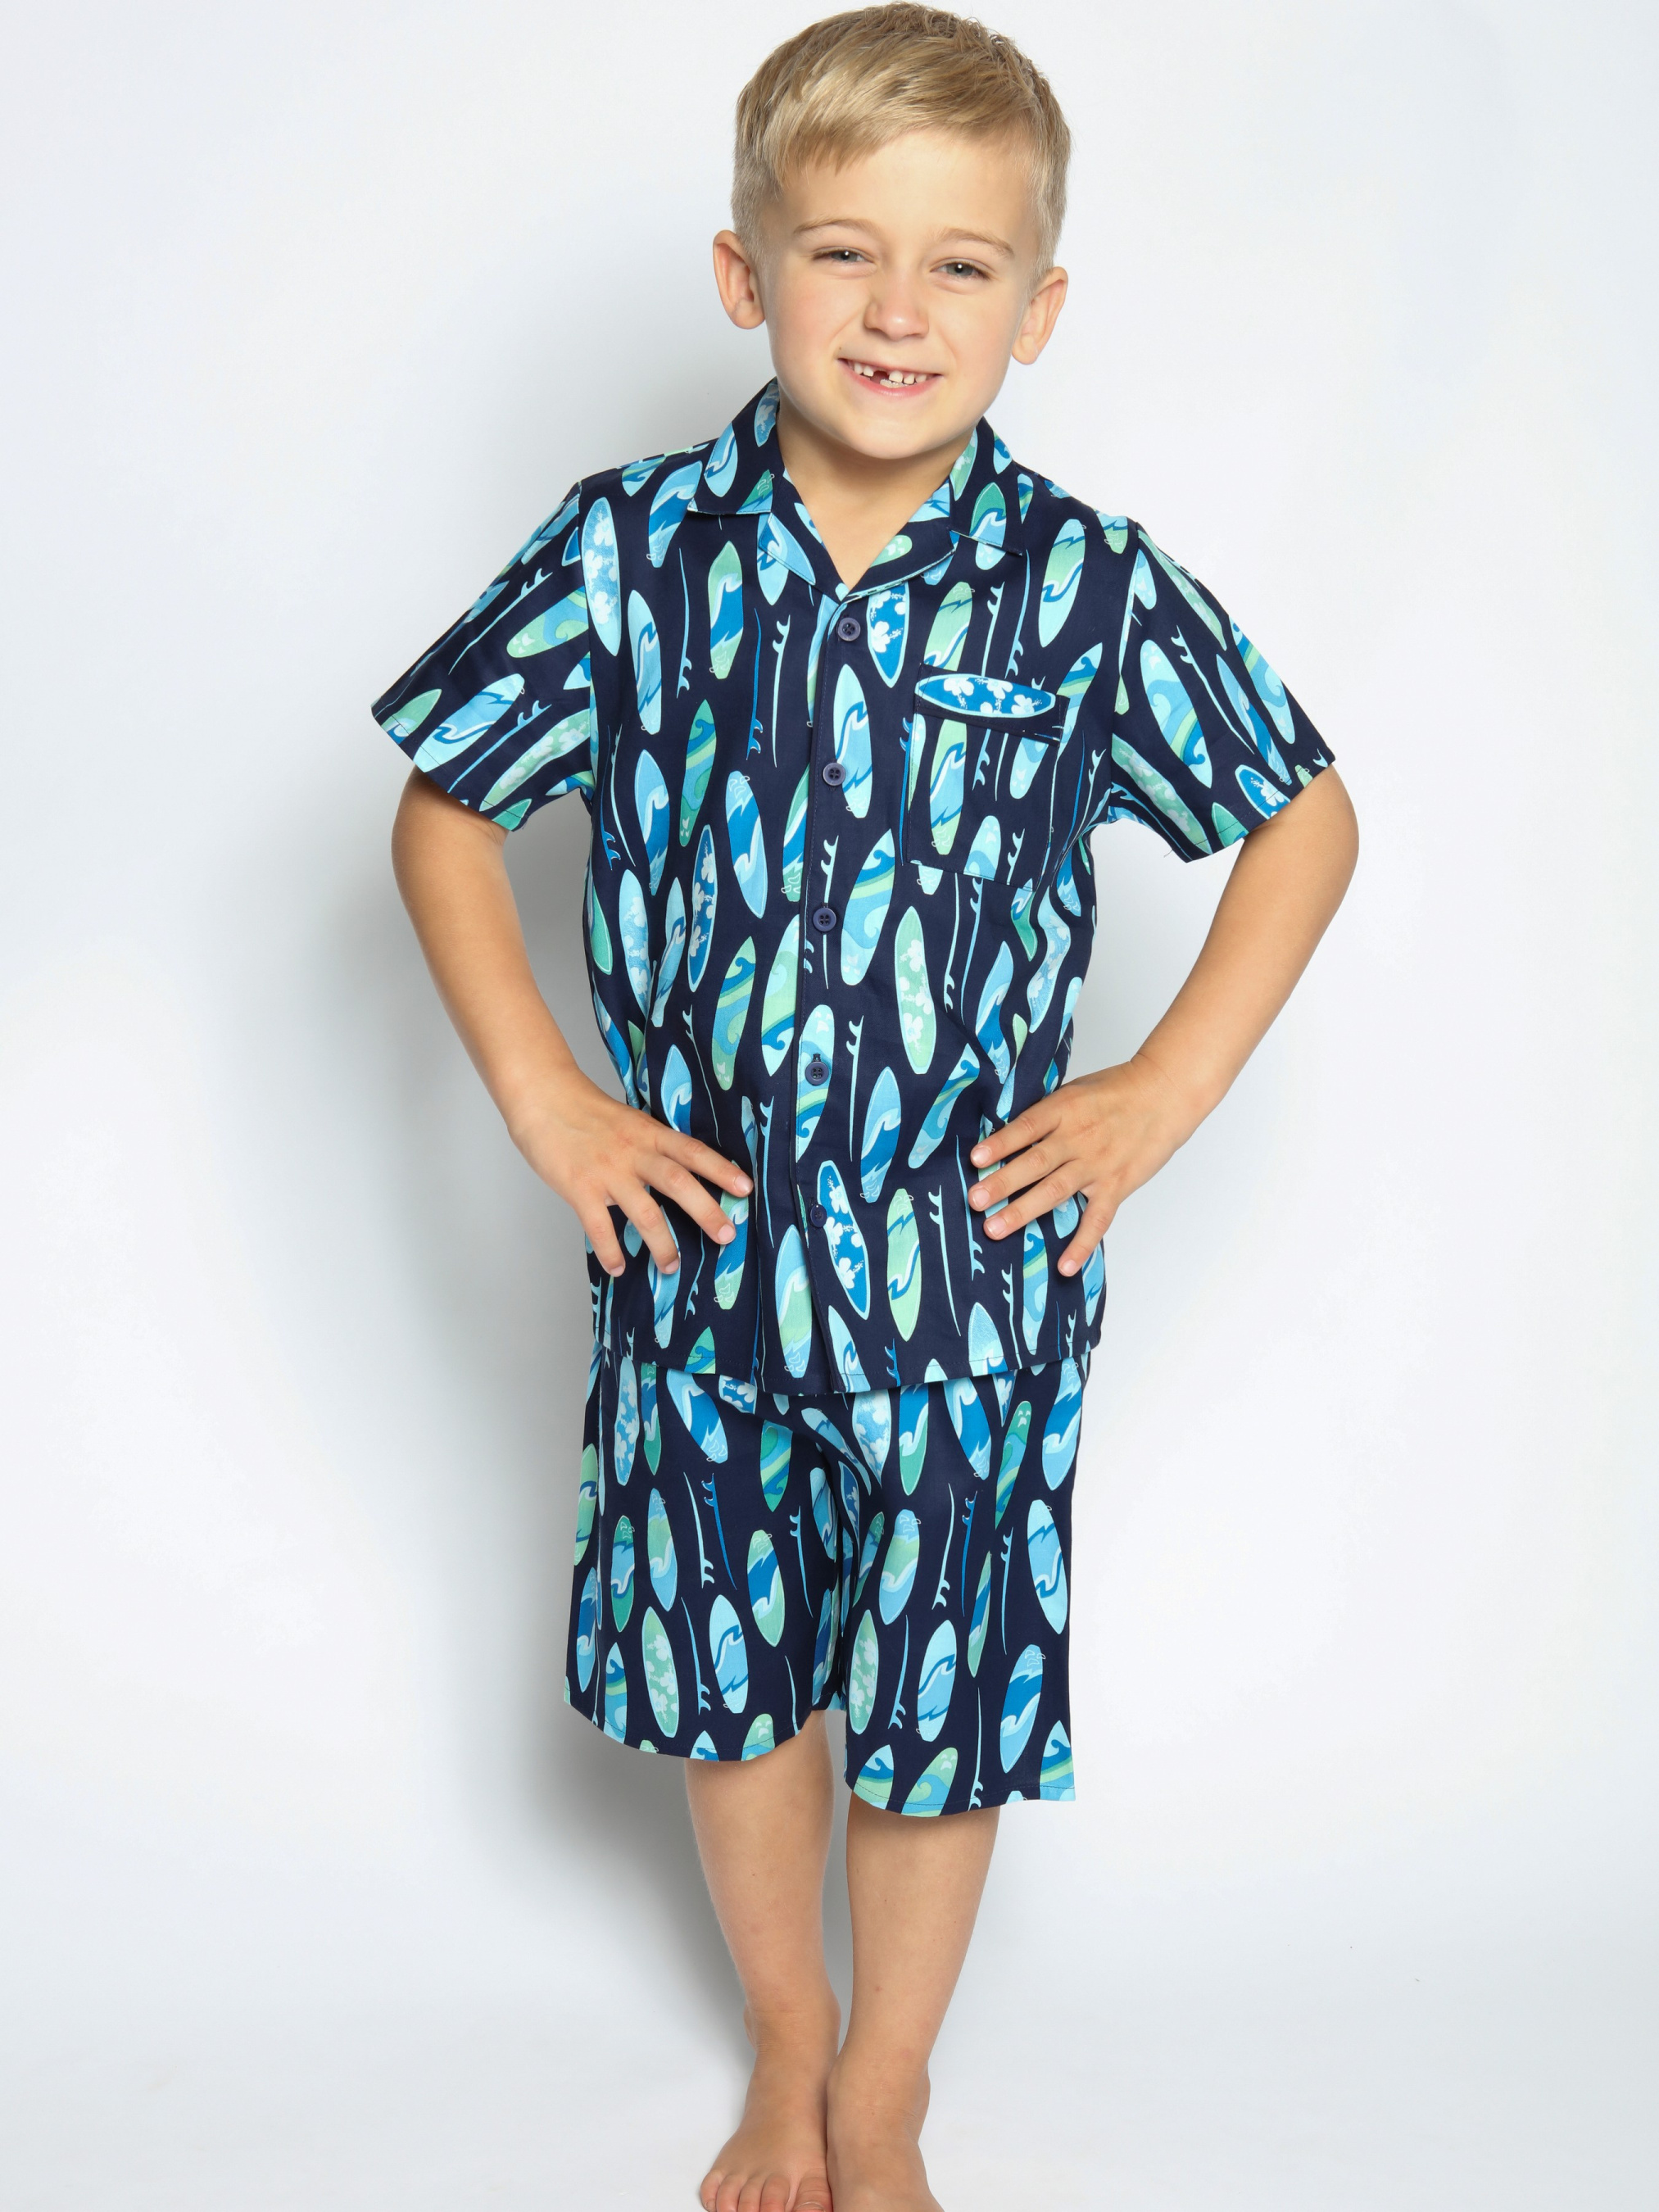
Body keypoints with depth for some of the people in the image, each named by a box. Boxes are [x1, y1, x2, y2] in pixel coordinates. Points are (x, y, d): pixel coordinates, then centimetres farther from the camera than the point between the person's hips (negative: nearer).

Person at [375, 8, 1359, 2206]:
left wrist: (1166, 1092, -3)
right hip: (700, 1236, 2)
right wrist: (544, 1098, -3)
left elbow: (1306, 814, 3)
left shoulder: (1094, 589, -10)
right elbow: (444, 805, 4)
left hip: (974, 1261, -1)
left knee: (943, 1701, 13)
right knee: (726, 1675, 18)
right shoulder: (629, 554, -8)